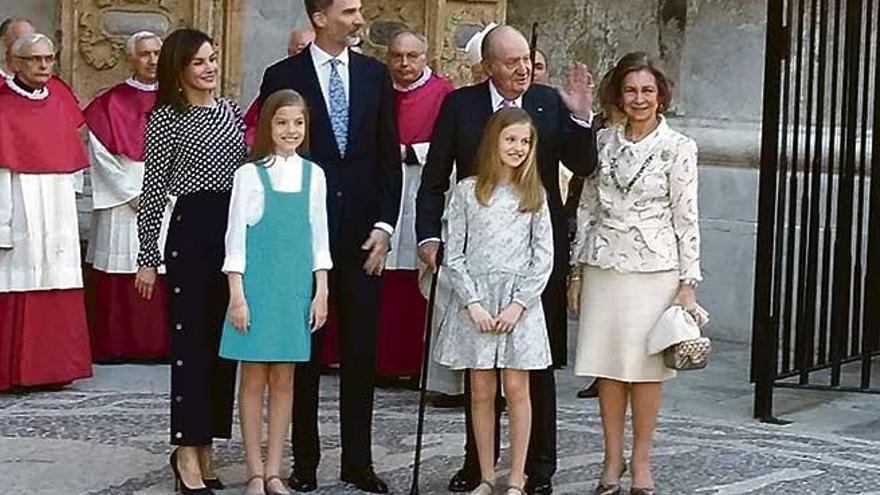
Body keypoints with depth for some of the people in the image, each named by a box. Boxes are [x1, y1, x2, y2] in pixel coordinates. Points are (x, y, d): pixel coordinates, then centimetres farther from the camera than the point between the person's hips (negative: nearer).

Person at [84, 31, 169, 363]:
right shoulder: (110, 104, 4)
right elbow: (101, 154, -3)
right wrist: (133, 195, -9)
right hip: (122, 204, -2)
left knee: (165, 281, -2)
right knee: (122, 279, -3)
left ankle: (162, 345, 4)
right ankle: (118, 346, 3)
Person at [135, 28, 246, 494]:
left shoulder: (232, 110, 12)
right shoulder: (165, 118, -4)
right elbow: (154, 189, -5)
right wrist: (147, 257, -6)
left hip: (235, 228, 6)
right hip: (191, 229, -6)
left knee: (223, 339, 9)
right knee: (191, 338, -2)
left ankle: (203, 444, 19)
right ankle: (188, 453, 4)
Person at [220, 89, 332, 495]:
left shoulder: (313, 175, 8)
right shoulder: (249, 174, -2)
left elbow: (318, 237, 11)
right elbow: (235, 236, -2)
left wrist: (321, 291, 7)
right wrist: (236, 294, -7)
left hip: (295, 286, 3)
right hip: (257, 283, -3)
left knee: (283, 380, 7)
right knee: (254, 378, 2)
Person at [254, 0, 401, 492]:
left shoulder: (375, 74, 8)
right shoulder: (283, 76, -1)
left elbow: (390, 155, 7)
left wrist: (384, 225, -1)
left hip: (364, 231, 2)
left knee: (361, 352, 6)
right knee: (305, 351, 6)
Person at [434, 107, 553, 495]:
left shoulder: (534, 194, 5)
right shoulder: (467, 191, 3)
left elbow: (543, 258, 2)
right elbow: (454, 255, 1)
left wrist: (519, 304, -8)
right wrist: (473, 303, -7)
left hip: (520, 303, 0)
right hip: (475, 303, 0)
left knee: (516, 389, 0)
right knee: (481, 392, 4)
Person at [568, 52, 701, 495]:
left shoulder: (678, 147, -3)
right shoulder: (602, 141, 7)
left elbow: (686, 217, -4)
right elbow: (587, 207, 11)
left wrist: (688, 283, -7)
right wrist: (577, 269, 9)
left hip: (653, 269, -3)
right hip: (603, 266, 3)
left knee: (645, 366, 2)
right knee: (607, 366, 6)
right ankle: (613, 459, 17)